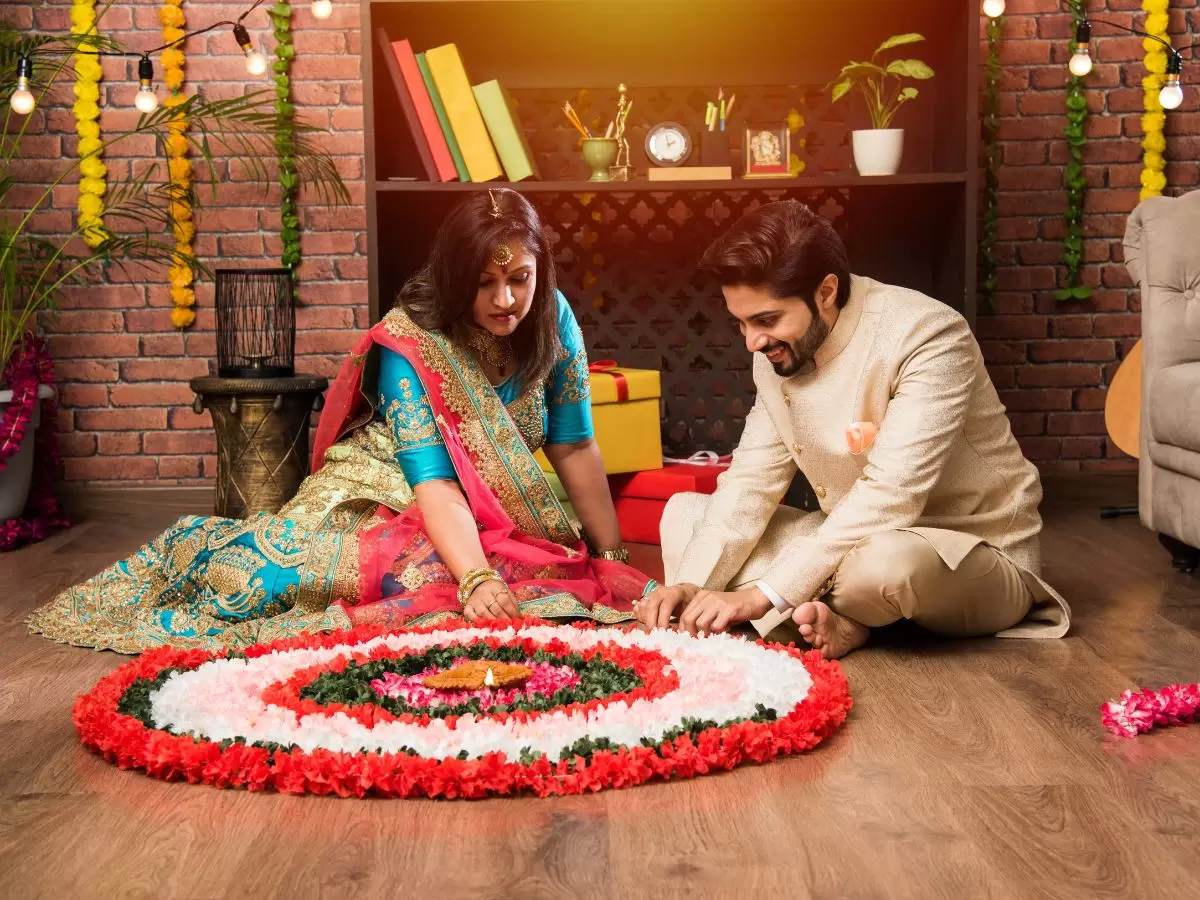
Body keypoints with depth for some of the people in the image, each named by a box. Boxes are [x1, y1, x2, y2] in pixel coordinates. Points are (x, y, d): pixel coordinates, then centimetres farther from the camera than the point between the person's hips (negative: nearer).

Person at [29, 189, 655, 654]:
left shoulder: (550, 319, -7)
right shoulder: (410, 343, -21)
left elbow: (575, 449, -3)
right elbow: (433, 481, -29)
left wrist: (615, 559, -5)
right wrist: (476, 578, -43)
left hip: (491, 518, 5)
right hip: (387, 492, -5)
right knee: (272, 571, -29)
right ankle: (201, 546, 13)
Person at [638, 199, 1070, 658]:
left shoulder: (926, 336, -25)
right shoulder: (778, 353, -2)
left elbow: (890, 498, -33)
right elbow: (753, 478, -2)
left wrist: (764, 594, -35)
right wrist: (689, 583, -18)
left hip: (978, 557, -7)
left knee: (885, 561, -42)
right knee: (683, 513, 0)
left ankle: (817, 619, -6)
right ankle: (831, 622, -20)